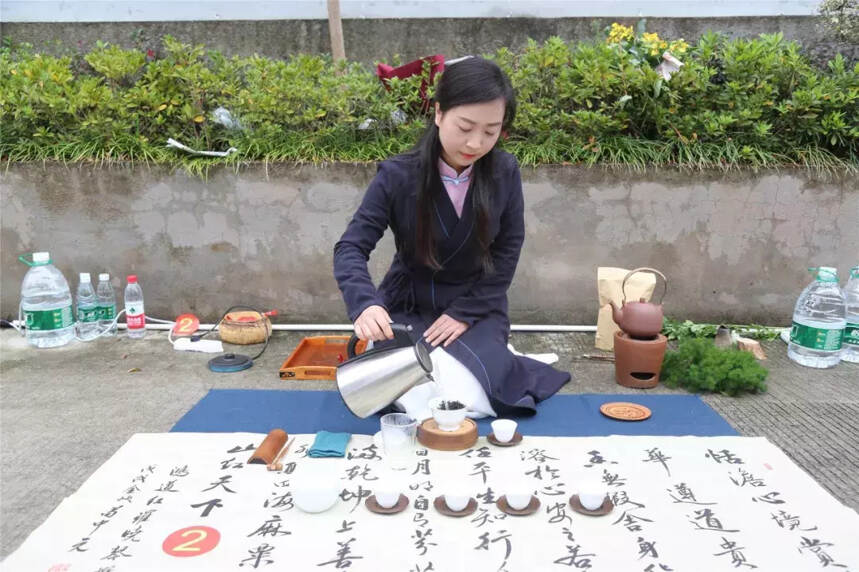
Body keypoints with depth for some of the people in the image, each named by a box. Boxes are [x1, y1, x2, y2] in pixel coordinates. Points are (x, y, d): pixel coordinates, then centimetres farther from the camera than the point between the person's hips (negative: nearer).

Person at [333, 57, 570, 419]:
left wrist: (465, 313, -14)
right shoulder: (398, 176, -18)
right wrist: (366, 304, -40)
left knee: (466, 399, -24)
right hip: (409, 304, 0)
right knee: (413, 402, -23)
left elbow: (507, 253, -5)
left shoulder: (505, 172, -13)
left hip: (477, 306, 0)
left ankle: (493, 365, 12)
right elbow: (350, 248, -19)